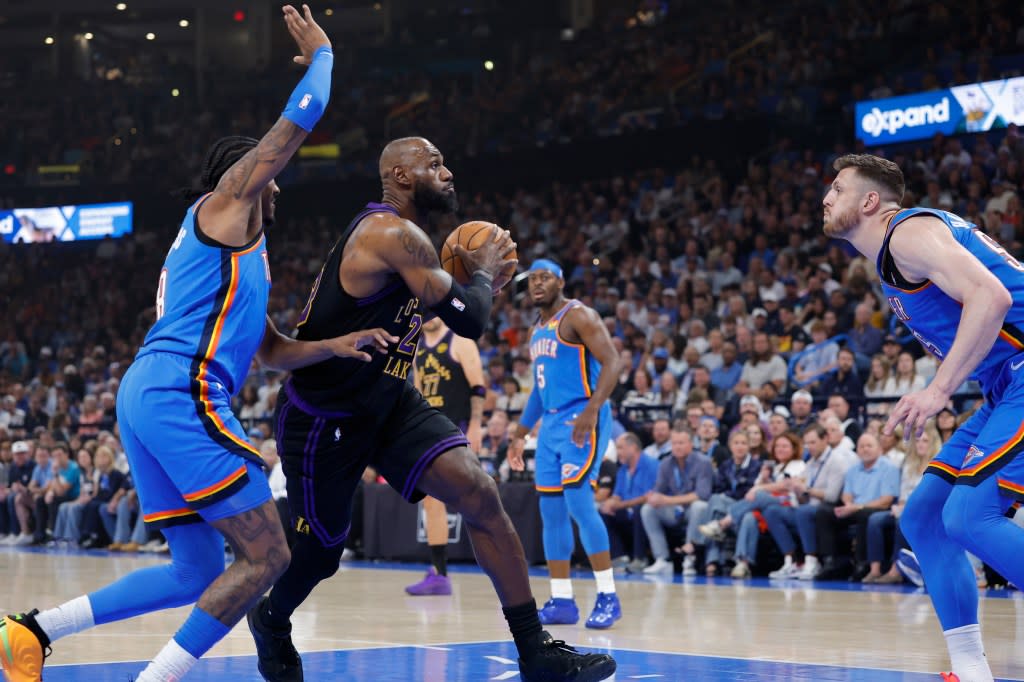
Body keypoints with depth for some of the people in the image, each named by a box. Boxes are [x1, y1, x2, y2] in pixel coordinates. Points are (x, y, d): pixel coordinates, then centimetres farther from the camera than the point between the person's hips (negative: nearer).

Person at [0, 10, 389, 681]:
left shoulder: (239, 257, 32)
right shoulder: (227, 203, 6)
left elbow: (274, 350, 32)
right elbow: (300, 119, 1)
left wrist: (339, 345, 15)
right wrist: (321, 53, 17)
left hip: (145, 396, 10)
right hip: (180, 393, -10)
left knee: (198, 574, 12)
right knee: (265, 556, -10)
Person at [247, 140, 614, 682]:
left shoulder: (391, 233, 9)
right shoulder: (393, 233, -22)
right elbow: (468, 320, -25)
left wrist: (477, 278, 11)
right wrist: (483, 271, -6)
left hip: (386, 402, 8)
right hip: (323, 416, -8)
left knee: (478, 493, -11)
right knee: (321, 548, 10)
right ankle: (271, 621, 44)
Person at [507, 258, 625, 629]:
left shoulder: (578, 316, -8)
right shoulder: (537, 330, 19)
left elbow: (612, 362, -18)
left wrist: (591, 410, -29)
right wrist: (520, 434, 24)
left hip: (582, 420, -9)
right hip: (551, 423, 9)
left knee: (578, 502, -17)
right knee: (551, 509, 6)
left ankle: (608, 597, -10)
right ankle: (561, 601, 11)